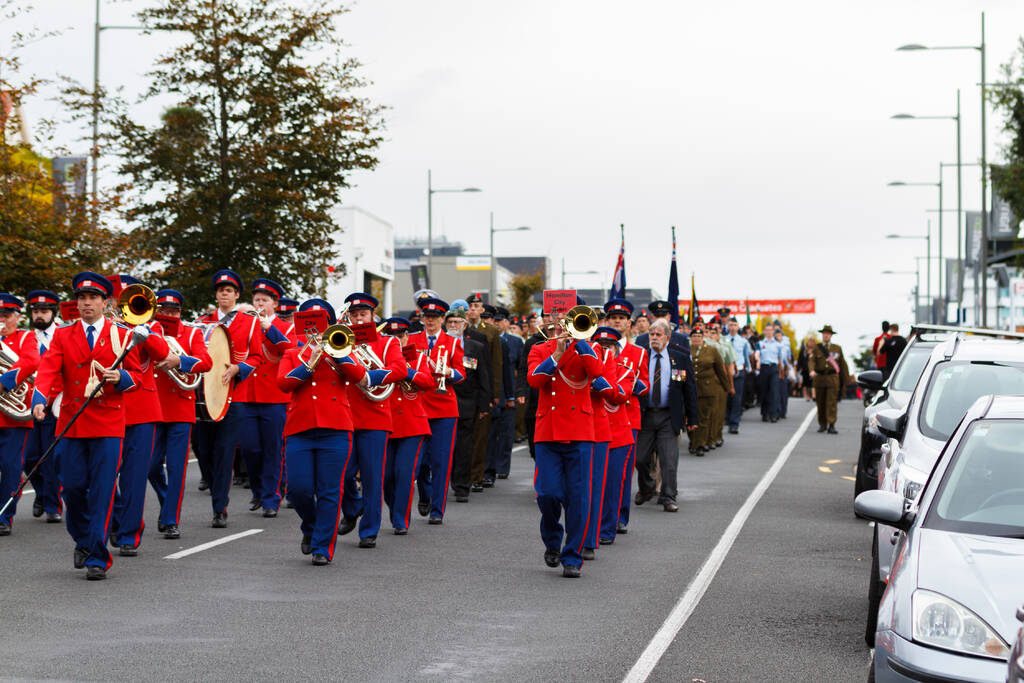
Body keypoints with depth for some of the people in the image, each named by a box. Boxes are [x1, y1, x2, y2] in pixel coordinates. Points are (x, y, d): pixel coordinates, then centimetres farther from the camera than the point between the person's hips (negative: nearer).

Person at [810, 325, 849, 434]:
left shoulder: (837, 348, 11)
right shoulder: (816, 348, 8)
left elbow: (842, 364, 13)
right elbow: (812, 360, -7)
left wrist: (845, 379, 11)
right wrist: (812, 370, -27)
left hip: (833, 378, -1)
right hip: (819, 378, 1)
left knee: (832, 402, -11)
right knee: (821, 403, 8)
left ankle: (831, 426, -15)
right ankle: (822, 425, 21)